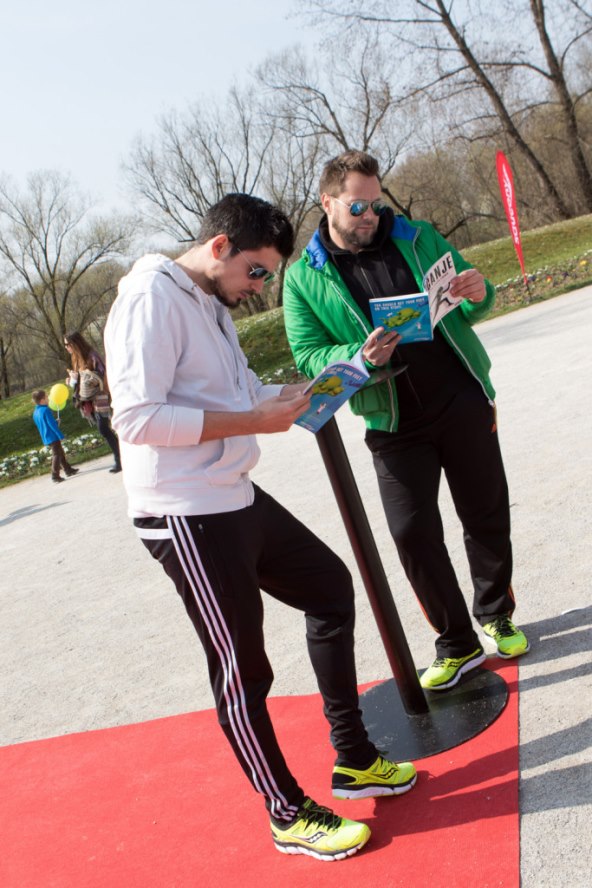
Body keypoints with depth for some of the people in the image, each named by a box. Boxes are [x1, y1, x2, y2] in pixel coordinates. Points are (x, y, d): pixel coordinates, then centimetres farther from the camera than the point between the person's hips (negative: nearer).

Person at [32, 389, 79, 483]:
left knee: (61, 453, 19)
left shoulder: (35, 413, 10)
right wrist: (61, 436, -17)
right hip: (53, 437, -9)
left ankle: (68, 469, 29)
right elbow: (52, 425, -20)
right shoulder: (45, 410, -18)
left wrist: (56, 422, 22)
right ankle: (55, 476, -7)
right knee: (57, 455, -5)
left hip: (46, 439, 9)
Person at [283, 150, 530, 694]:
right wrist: (359, 356, -26)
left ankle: (497, 616, 34)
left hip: (462, 404, 2)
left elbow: (467, 311, 10)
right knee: (413, 534, -2)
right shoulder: (304, 278, -1)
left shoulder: (415, 237, 4)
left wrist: (477, 295, -15)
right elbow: (308, 355, -6)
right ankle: (458, 644, 17)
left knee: (488, 518, 10)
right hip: (393, 425, -1)